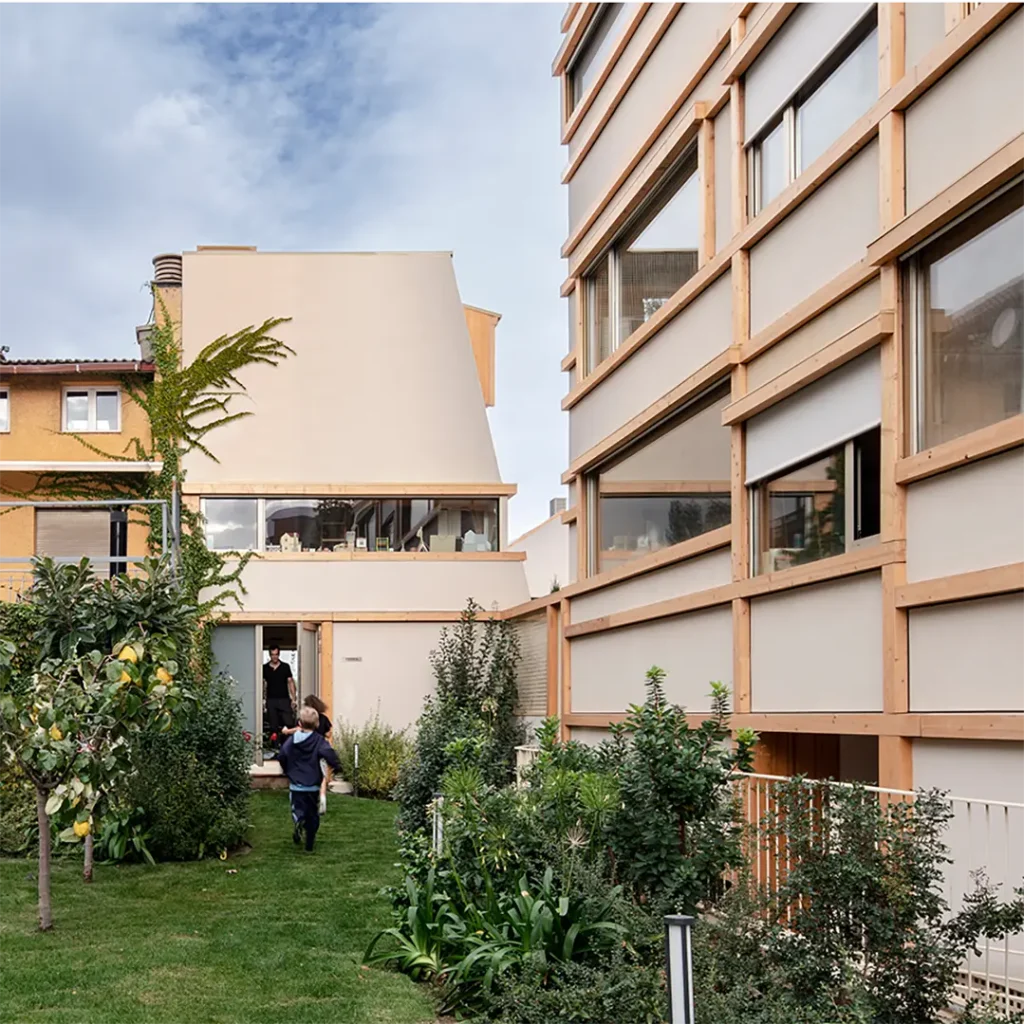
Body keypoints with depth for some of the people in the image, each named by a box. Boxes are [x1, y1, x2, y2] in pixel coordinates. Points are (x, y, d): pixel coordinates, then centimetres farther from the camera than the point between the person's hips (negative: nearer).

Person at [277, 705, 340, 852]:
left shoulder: (291, 740, -2)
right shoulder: (319, 741, -11)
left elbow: (281, 757, 3)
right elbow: (329, 754, -26)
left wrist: (288, 771, 20)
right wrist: (337, 766, -8)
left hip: (295, 785, 1)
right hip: (313, 785, -1)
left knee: (298, 809, 12)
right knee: (312, 814, 12)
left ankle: (298, 820, -23)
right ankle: (310, 844, 12)